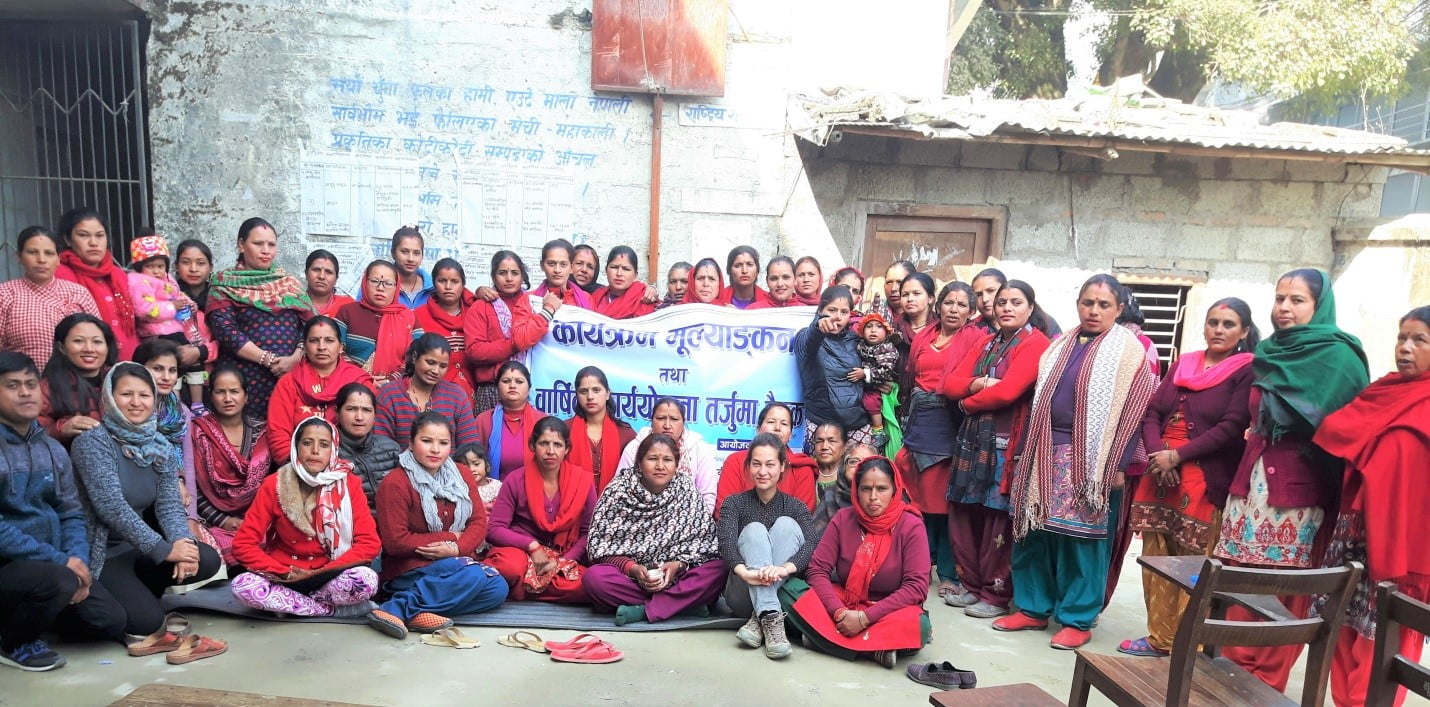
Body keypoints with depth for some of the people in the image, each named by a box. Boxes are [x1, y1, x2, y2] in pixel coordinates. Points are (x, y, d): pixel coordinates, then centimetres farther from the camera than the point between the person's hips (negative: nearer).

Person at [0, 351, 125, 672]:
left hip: (52, 562, 7)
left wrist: (77, 558, -9)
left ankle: (29, 613, 22)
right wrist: (58, 560, -23)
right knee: (59, 583, -34)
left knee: (111, 622, -4)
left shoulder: (52, 449, 9)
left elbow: (72, 513, 10)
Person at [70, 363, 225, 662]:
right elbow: (112, 506, -24)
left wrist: (181, 542, -23)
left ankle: (139, 595, 6)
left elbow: (169, 503, -2)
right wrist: (164, 549, -28)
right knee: (148, 620, -24)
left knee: (207, 560, -17)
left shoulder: (161, 446, 5)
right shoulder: (92, 442, -15)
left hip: (139, 547, 6)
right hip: (101, 552, -6)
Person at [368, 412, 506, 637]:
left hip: (456, 561, 7)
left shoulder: (461, 476, 9)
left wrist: (457, 548, -18)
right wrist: (450, 537, -12)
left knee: (498, 589, -19)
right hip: (410, 569, -7)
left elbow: (479, 521, 3)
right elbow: (395, 542, -14)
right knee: (472, 576, -31)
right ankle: (399, 609, -28)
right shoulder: (395, 483, -10)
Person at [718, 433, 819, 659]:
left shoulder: (796, 507, 5)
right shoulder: (734, 503, 4)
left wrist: (785, 569, -38)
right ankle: (770, 618, -41)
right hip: (742, 595, -1)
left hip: (782, 592, 1)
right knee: (754, 529, -23)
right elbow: (726, 544, -15)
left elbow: (812, 544, -15)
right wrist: (745, 572, -39)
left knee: (787, 524, -20)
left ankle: (758, 620, -30)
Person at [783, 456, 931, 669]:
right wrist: (839, 612, -24)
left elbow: (916, 587, -17)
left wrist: (865, 618, -24)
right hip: (842, 602, 3)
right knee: (788, 589, -22)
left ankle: (826, 637, -25)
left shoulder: (911, 526, -11)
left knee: (918, 626, -36)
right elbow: (817, 571, -6)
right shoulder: (843, 519, -3)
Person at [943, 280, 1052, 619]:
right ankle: (971, 585, 21)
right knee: (963, 511, 7)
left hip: (1006, 441, -7)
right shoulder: (984, 342, 18)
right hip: (972, 436, 7)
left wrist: (968, 402, -2)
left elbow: (1007, 392, -17)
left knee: (998, 516, -3)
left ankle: (996, 595, 9)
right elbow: (950, 382, 9)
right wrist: (977, 383, -11)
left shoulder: (1035, 343, -5)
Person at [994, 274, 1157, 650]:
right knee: (1034, 531, 7)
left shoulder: (1129, 351, -2)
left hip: (1091, 460, -5)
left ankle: (1078, 619, 12)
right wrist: (1027, 451, 11)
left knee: (1083, 538, 0)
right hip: (1045, 453, 6)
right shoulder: (1060, 347, 14)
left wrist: (1117, 464, -15)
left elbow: (1135, 409, -9)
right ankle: (1033, 608, 20)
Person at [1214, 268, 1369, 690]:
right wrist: (1258, 434, 8)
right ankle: (1236, 669, 18)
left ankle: (1262, 681, 10)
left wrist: (1271, 430, -3)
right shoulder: (1273, 352, 15)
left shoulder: (1337, 356, -7)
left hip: (1297, 488, -7)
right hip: (1254, 478, 7)